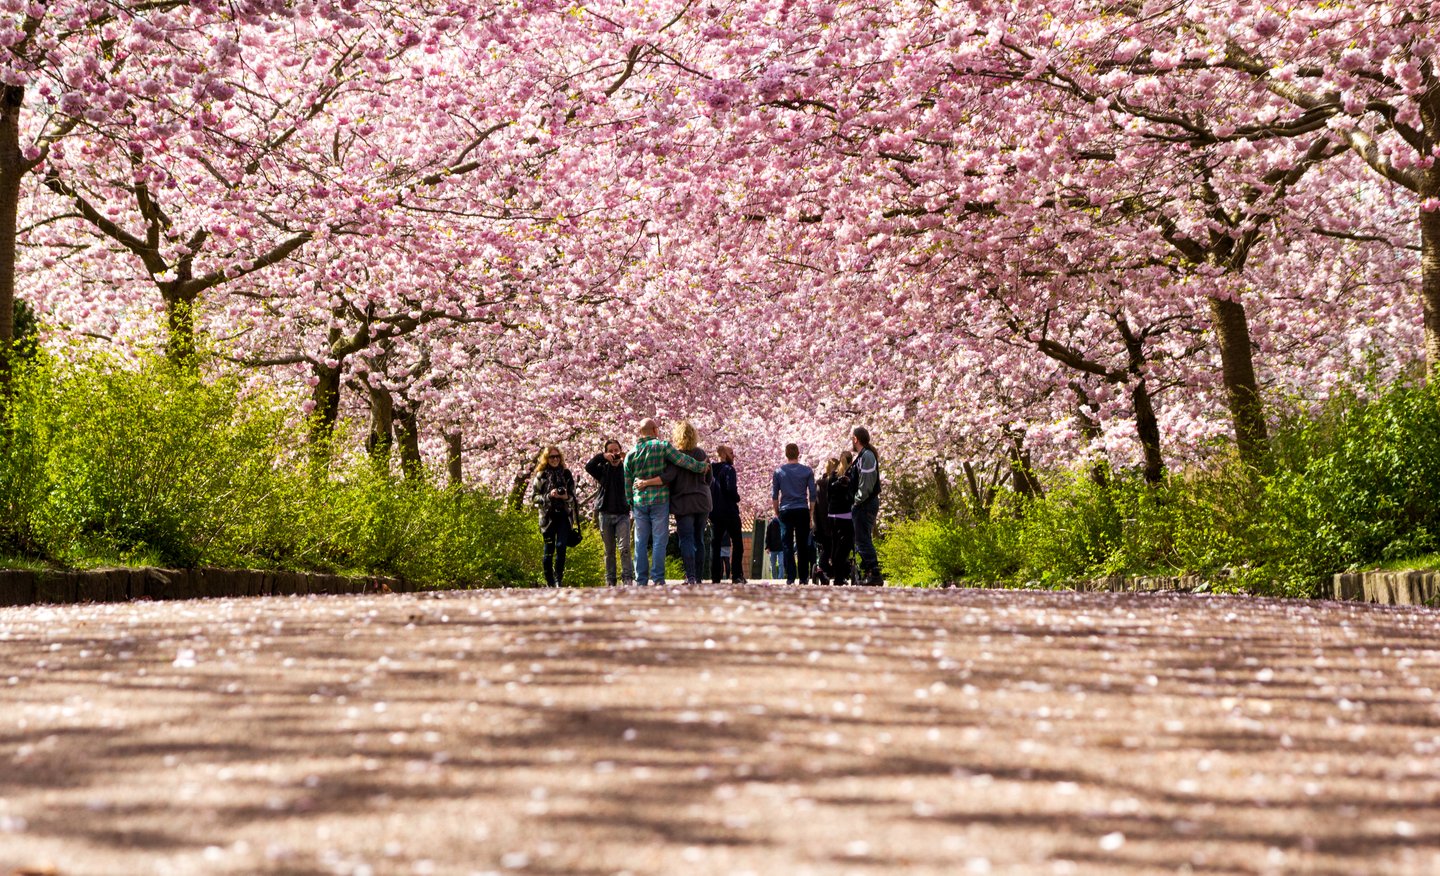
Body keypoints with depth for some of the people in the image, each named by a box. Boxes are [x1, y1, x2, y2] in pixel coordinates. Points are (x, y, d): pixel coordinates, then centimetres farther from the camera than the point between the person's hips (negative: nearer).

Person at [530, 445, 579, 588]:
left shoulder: (566, 474, 9)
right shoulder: (541, 475, 4)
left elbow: (573, 494, 13)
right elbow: (533, 497, 2)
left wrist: (566, 497, -9)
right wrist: (548, 496, -14)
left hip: (564, 515, 1)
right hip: (548, 516, -1)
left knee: (561, 546, -13)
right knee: (549, 549, 2)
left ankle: (559, 579, -6)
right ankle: (549, 582, 12)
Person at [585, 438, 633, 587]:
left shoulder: (625, 468, 5)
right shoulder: (603, 469, 7)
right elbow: (588, 466, -7)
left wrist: (626, 460, -17)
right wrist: (602, 457, -15)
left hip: (622, 514, -2)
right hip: (605, 514, 2)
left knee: (624, 548, -14)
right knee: (609, 550, 7)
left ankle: (628, 579, -14)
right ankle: (610, 581, 10)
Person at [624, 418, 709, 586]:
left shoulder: (630, 454, 8)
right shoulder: (662, 446, -4)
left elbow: (627, 484, 11)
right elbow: (683, 461, -5)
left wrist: (631, 505, 20)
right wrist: (702, 467, 9)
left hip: (639, 502, 3)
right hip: (659, 500, -3)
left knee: (641, 542, 8)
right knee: (659, 540, 0)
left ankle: (641, 580, 7)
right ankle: (657, 578, -4)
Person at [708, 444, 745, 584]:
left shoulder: (711, 470, 9)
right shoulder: (728, 469, -11)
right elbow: (731, 489, -22)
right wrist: (737, 498, -4)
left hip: (714, 513, 6)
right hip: (729, 512, -6)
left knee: (715, 545, 8)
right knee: (737, 544, 2)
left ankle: (715, 576, 4)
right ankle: (736, 575, -5)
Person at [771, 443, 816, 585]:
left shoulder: (778, 472, 5)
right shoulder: (807, 471, 3)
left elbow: (774, 495, 6)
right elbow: (812, 494, 2)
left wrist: (777, 513, 14)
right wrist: (811, 512, 10)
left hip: (785, 511, 0)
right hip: (802, 511, 0)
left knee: (787, 546, 2)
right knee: (802, 546, 4)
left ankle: (790, 577, -4)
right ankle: (803, 577, 3)